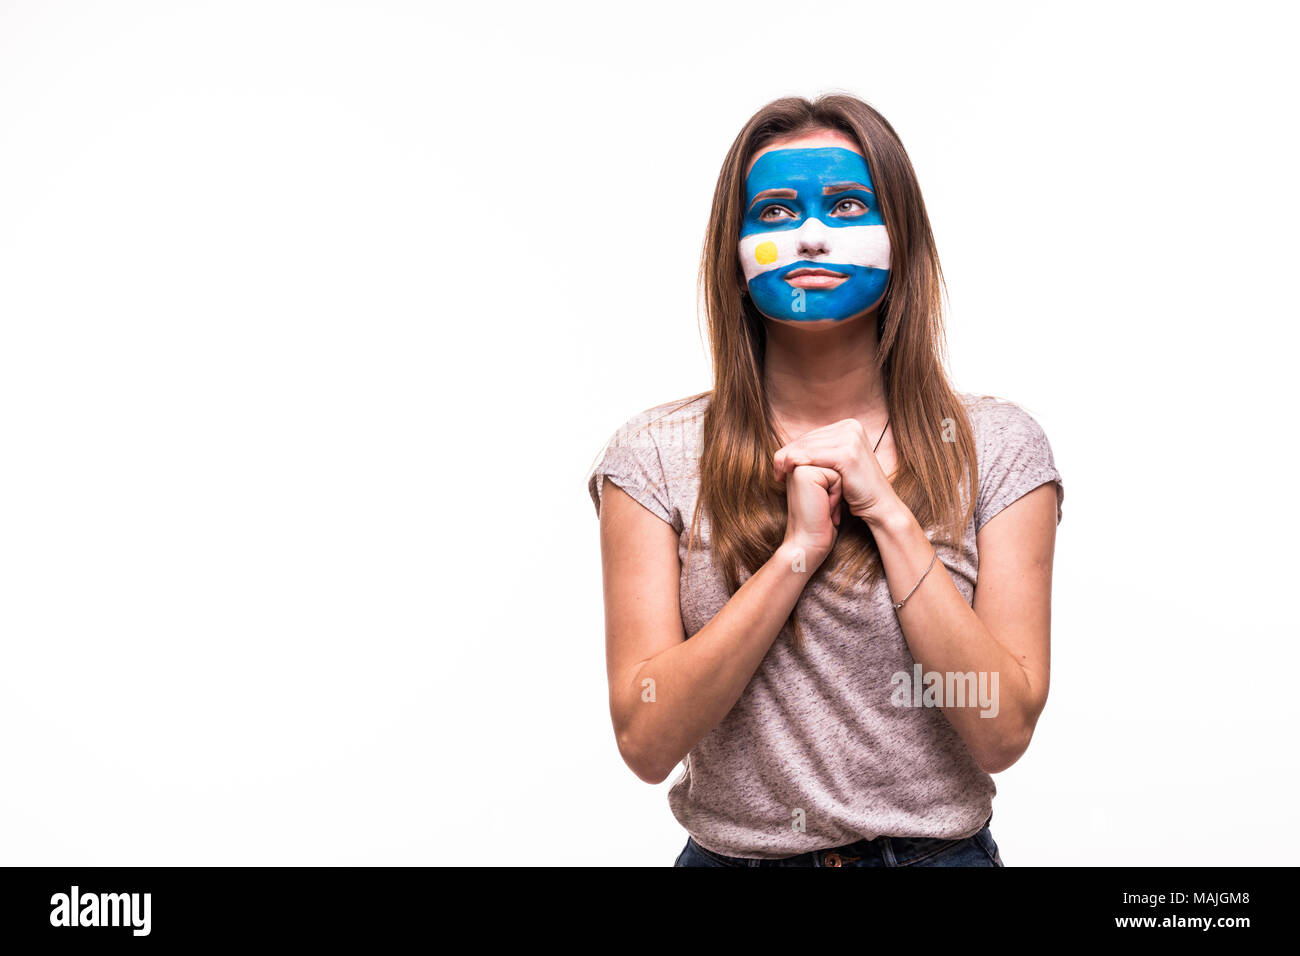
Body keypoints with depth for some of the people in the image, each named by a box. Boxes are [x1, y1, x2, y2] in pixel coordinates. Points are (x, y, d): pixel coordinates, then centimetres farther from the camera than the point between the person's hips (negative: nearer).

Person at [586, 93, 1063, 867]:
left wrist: (890, 511, -13)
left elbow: (1002, 733, -8)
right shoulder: (656, 457, -3)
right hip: (730, 852, 1)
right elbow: (646, 741, -11)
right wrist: (799, 548, -16)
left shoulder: (995, 446, -1)